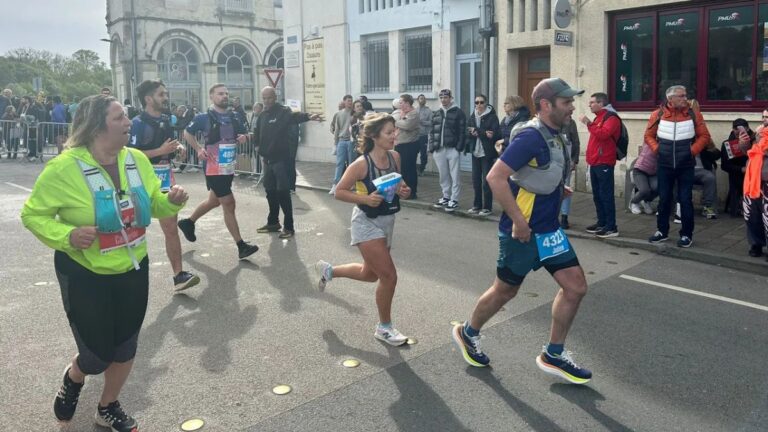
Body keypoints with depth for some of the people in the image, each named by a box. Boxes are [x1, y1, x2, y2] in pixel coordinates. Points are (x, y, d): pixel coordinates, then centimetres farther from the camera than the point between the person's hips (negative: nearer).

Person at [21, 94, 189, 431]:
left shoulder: (138, 160, -5)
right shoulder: (64, 168, -19)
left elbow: (154, 205, 7)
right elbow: (33, 215, -10)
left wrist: (171, 201, -15)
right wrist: (67, 235, -27)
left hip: (133, 271, 5)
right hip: (85, 276, -5)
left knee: (125, 348, 16)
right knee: (97, 355, 5)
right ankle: (72, 380, 44)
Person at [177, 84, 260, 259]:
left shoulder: (233, 117, 8)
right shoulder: (204, 117, -8)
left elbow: (243, 133, 21)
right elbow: (187, 133, 3)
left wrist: (243, 138, -3)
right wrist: (199, 149, -10)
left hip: (229, 167, 7)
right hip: (214, 168, -7)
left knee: (214, 201, 22)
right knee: (229, 205, -8)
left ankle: (188, 222, 45)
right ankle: (241, 246, -3)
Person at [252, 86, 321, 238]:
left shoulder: (283, 112, -11)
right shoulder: (263, 115, 11)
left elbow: (295, 116, -33)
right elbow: (257, 133, 25)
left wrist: (308, 116, -52)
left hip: (282, 159, -7)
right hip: (268, 159, 7)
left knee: (283, 193, -7)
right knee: (270, 191, 15)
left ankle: (288, 227, 2)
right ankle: (273, 222, 30)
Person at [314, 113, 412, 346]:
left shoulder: (395, 156, -3)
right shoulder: (362, 164, -20)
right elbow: (339, 192, -13)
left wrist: (403, 191, -10)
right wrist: (365, 199, -26)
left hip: (387, 221, 8)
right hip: (367, 223, -7)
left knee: (370, 274, 22)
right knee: (389, 275, -9)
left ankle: (328, 270, 47)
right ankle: (384, 328, 12)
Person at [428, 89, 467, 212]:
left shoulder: (458, 113, -2)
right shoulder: (436, 114, 15)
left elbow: (462, 131, -7)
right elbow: (432, 131, 15)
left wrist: (459, 147, -14)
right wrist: (432, 147, 5)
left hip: (452, 149, -5)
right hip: (439, 150, 6)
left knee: (454, 176, -1)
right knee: (443, 175, 14)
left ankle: (454, 200, 4)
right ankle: (446, 197, 25)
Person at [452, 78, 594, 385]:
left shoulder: (555, 135, 7)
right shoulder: (531, 136, -21)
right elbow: (496, 177, -27)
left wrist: (557, 189, 8)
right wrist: (518, 221, -25)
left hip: (549, 230, 9)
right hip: (523, 231, -8)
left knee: (576, 287, 6)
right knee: (505, 291, 8)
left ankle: (554, 355, 20)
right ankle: (468, 333, 34)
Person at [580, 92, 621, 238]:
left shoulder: (611, 117, -10)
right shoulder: (598, 117, 20)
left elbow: (603, 134, -27)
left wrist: (588, 123, -23)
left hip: (604, 163, -10)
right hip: (595, 163, 10)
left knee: (606, 195, -8)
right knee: (597, 195, 13)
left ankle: (611, 227, -5)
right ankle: (601, 222, 22)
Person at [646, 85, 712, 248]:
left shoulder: (694, 115, -2)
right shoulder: (658, 115, -2)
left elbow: (704, 136, 3)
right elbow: (649, 136, 7)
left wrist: (693, 150, -8)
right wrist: (657, 149, -7)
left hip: (686, 166, -1)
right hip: (665, 166, 1)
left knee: (685, 200, 3)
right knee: (664, 199, 10)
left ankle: (686, 235, 13)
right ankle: (662, 231, 23)